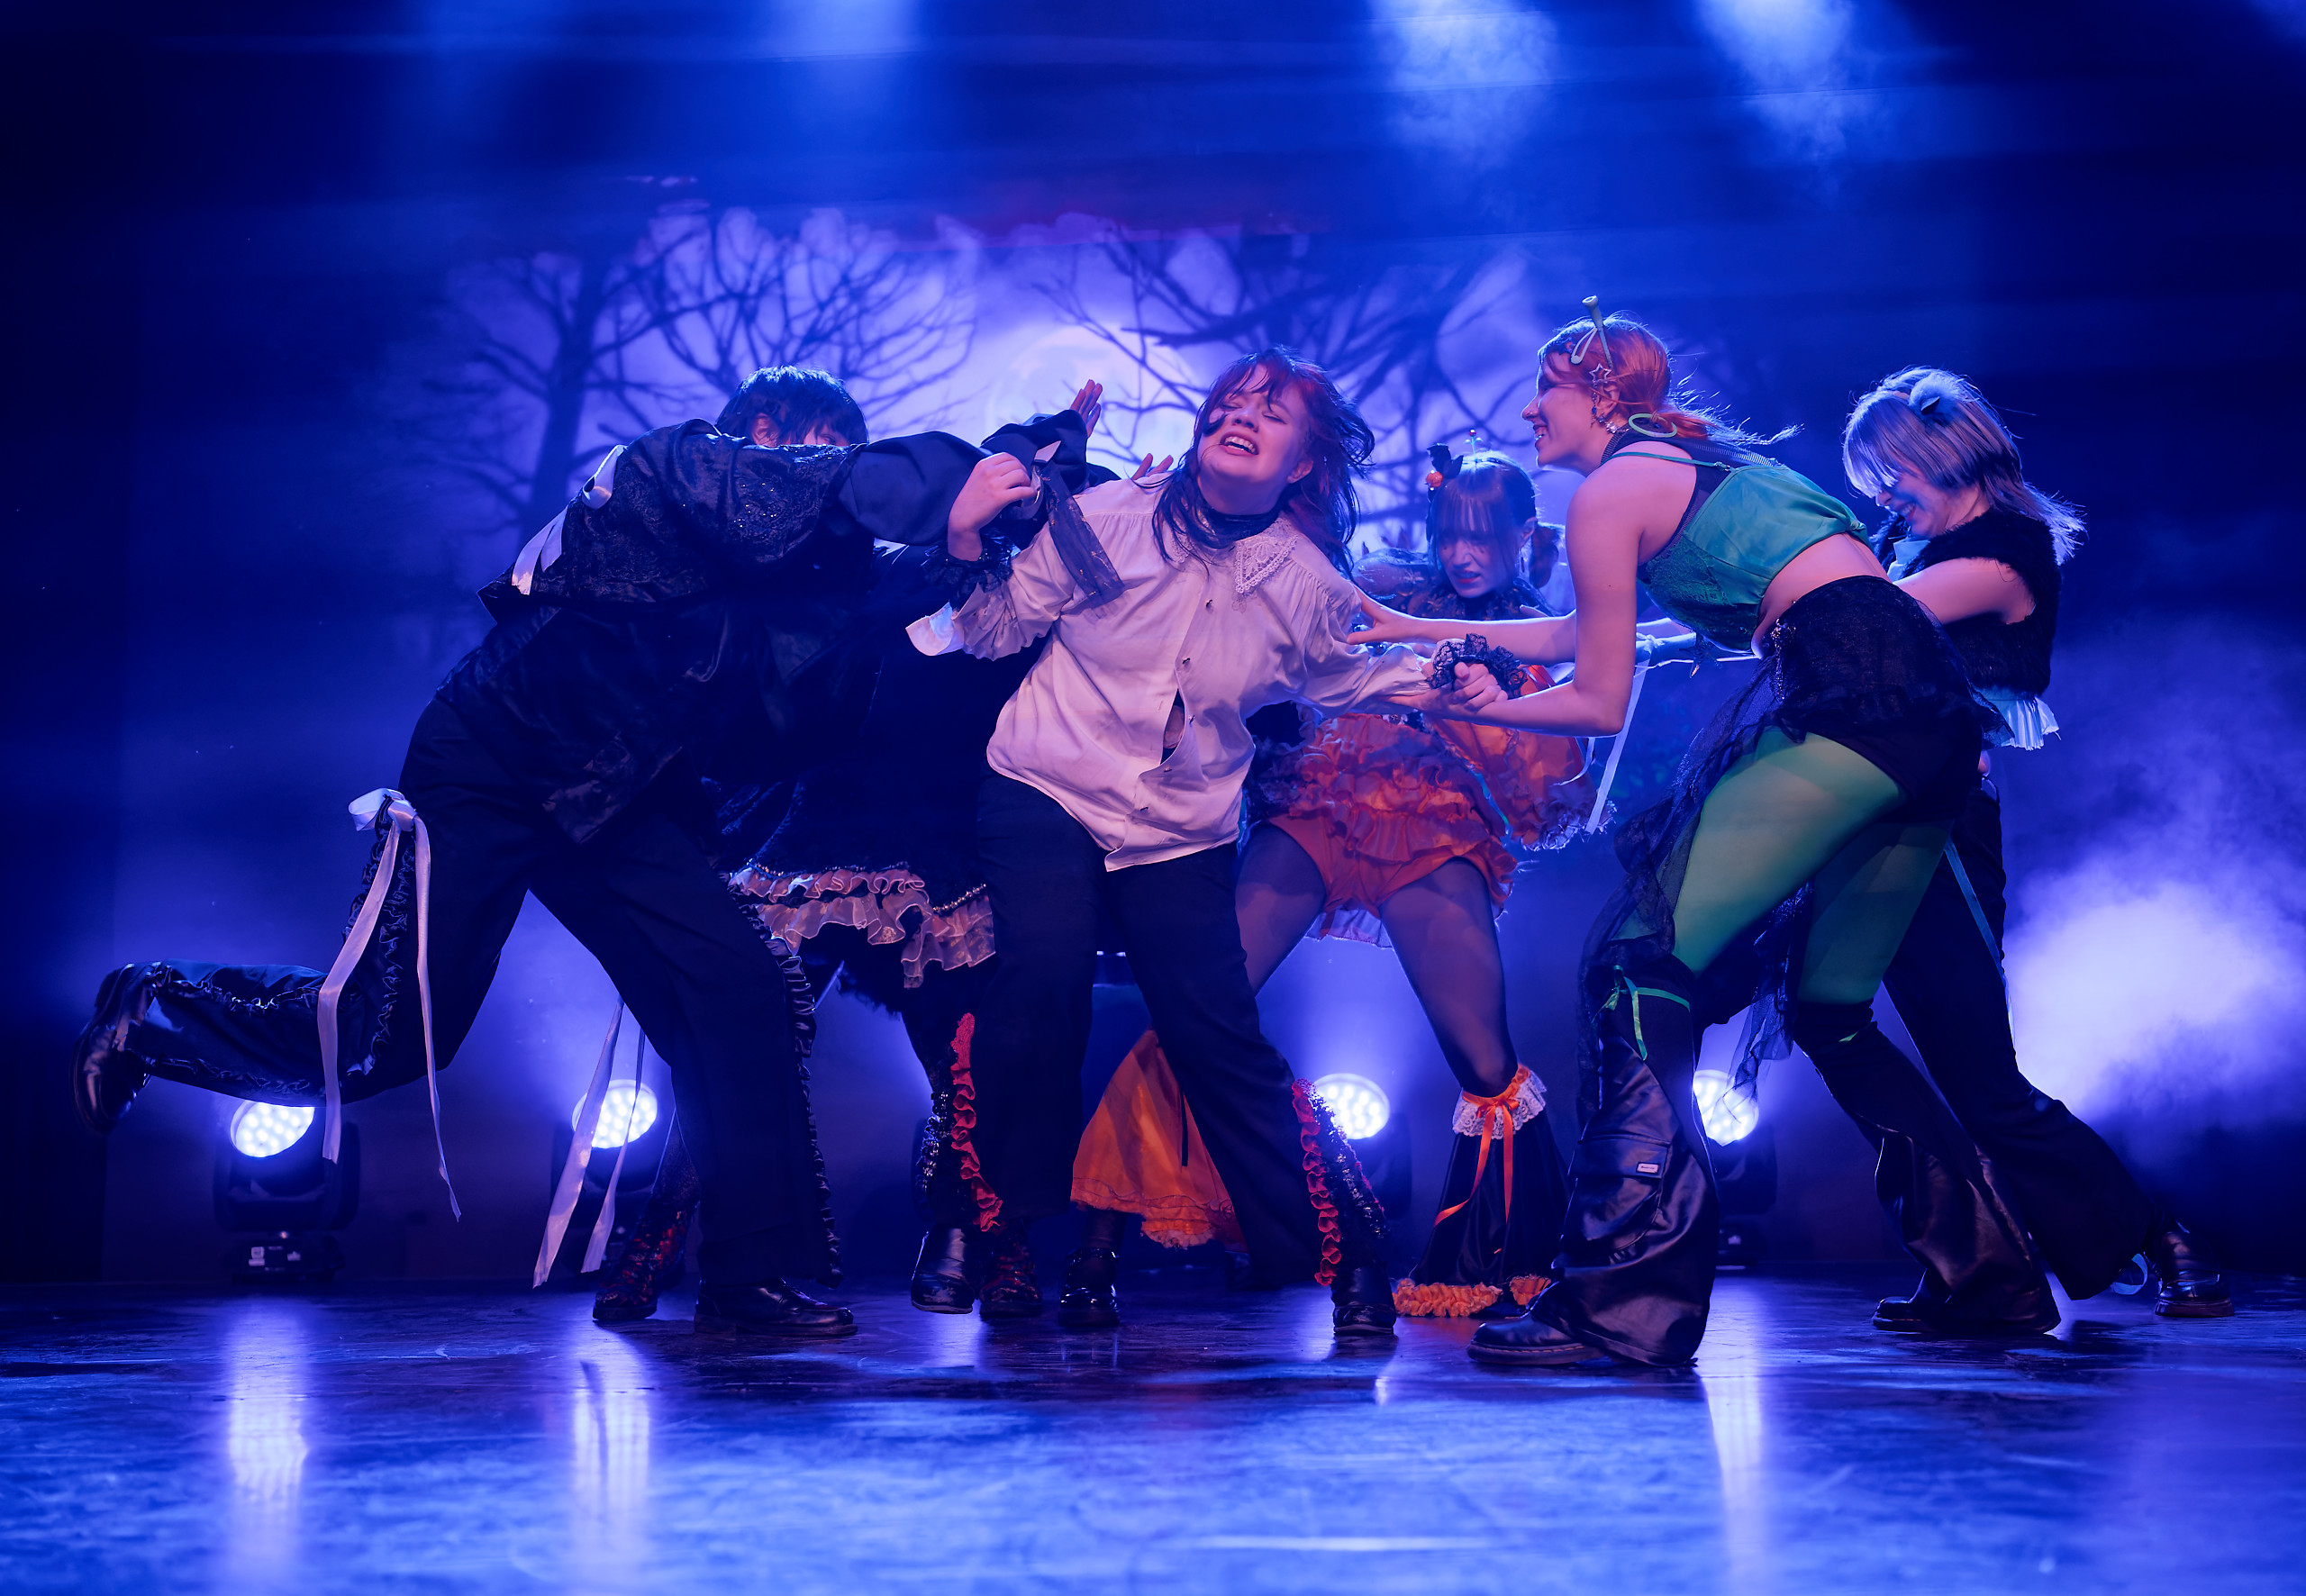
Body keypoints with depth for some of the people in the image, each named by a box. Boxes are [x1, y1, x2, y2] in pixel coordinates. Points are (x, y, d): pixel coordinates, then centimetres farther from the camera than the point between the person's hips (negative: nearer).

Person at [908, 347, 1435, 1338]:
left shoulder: (1304, 584, 1)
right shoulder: (1108, 518, -5)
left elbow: (1351, 678, 20)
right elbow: (1001, 628, 2)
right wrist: (969, 549, -16)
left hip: (1181, 834, 1)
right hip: (1045, 791, -1)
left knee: (1218, 1033, -7)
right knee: (1046, 971, -25)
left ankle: (1343, 1254, 8)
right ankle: (1006, 1227, -7)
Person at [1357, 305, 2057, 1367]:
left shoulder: (1609, 492, 4)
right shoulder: (1701, 461, 31)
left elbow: (1602, 703, 7)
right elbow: (1593, 631, 39)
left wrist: (1489, 710, 23)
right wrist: (1424, 628, 43)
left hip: (1846, 699, -9)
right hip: (1936, 708, 9)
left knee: (1639, 963, -10)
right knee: (1828, 1010, 21)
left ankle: (1626, 1298, -18)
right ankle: (1989, 1276, 24)